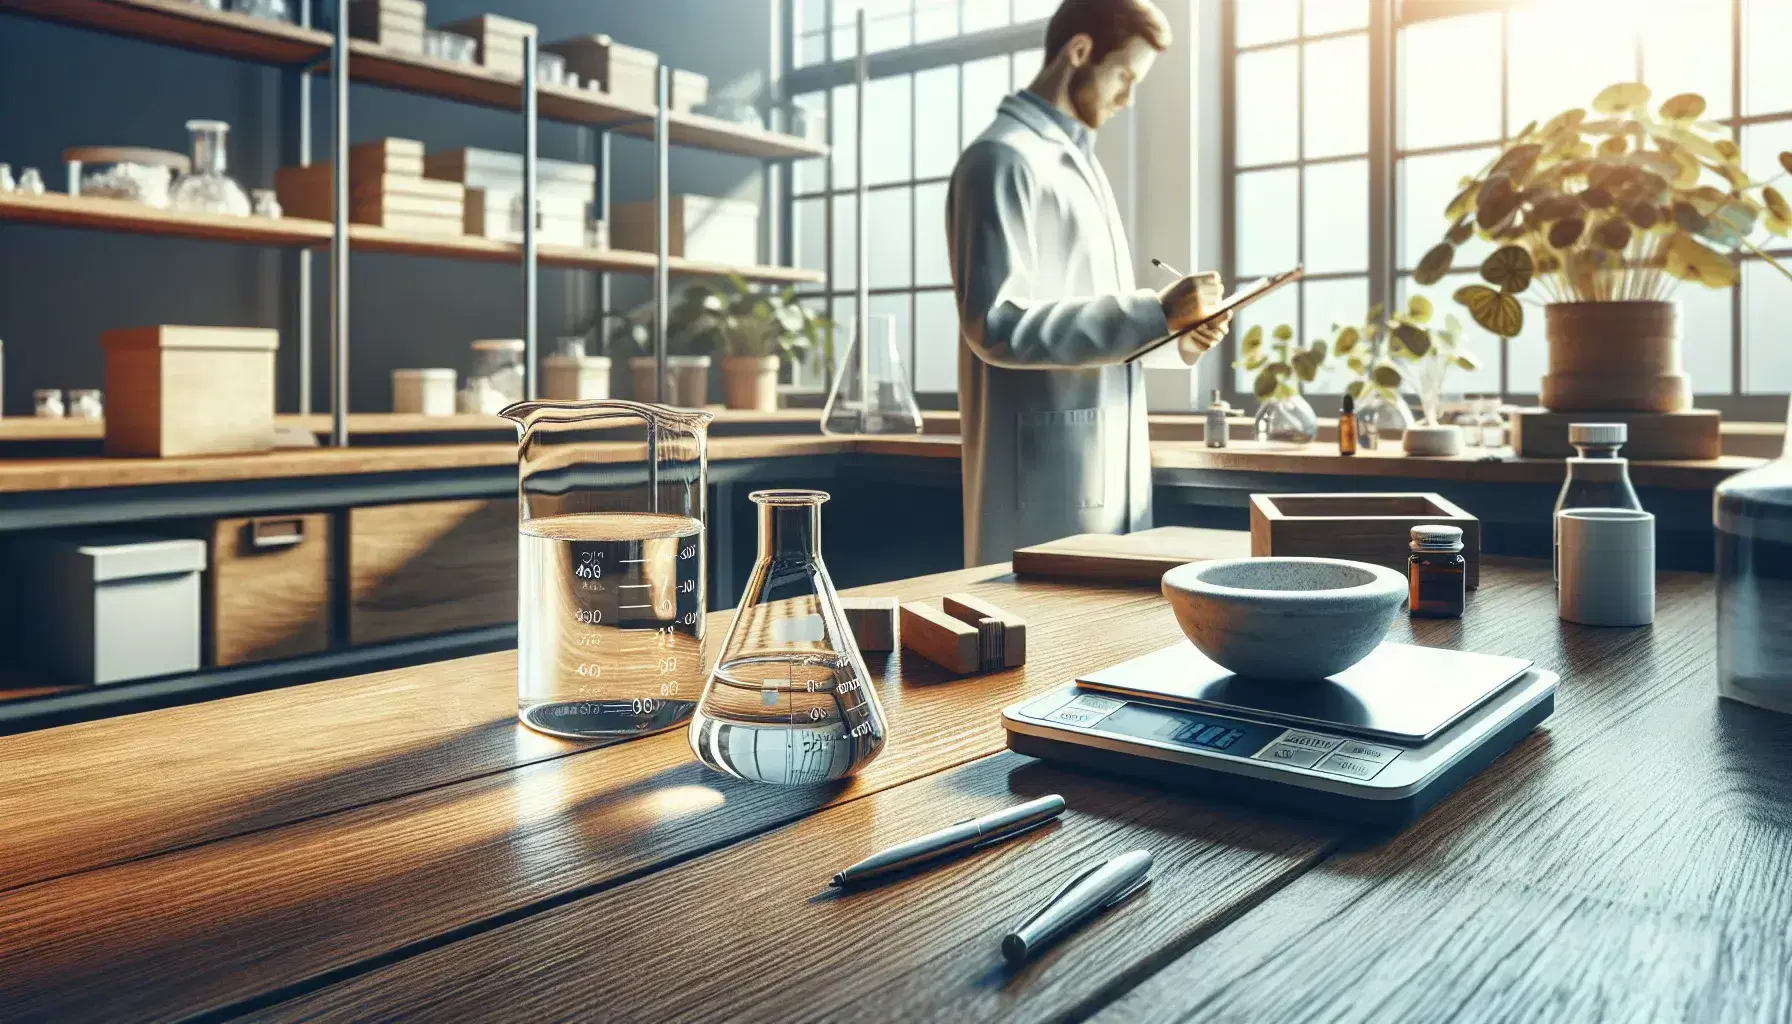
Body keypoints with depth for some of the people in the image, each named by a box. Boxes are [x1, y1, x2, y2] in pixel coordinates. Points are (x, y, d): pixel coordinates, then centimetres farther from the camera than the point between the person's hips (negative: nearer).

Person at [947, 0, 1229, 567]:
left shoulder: (1077, 160, 19)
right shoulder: (1003, 159, -10)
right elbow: (999, 323, -21)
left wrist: (1172, 332, 5)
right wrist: (1154, 314, -20)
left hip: (1105, 458, 9)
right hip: (1048, 466, -9)